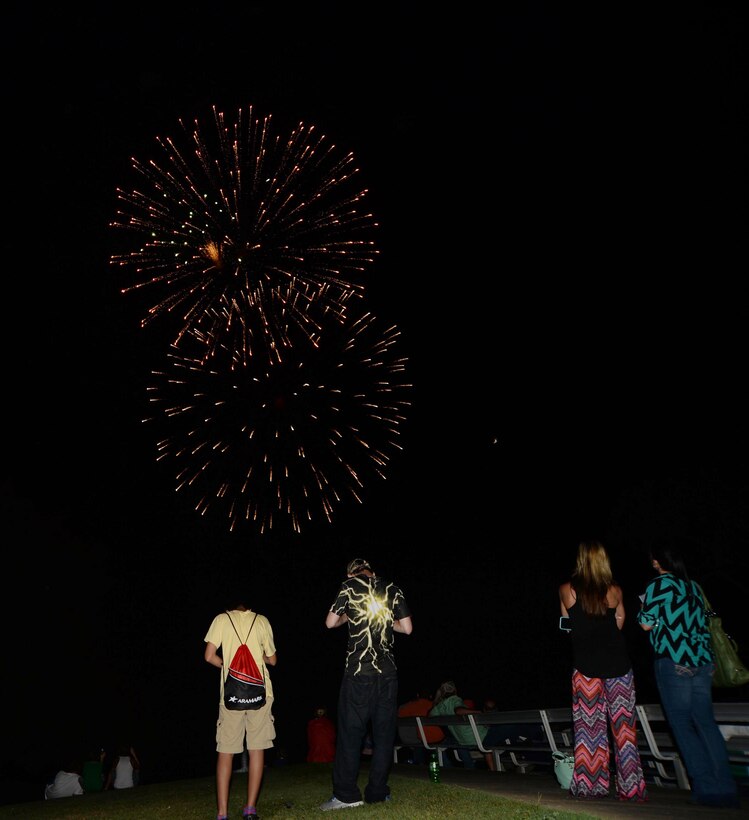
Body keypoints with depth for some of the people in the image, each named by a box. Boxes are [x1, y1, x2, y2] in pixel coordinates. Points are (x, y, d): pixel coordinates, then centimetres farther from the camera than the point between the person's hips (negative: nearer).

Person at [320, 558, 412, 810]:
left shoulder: (349, 586, 0)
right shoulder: (393, 589, 6)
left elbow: (330, 623, 2)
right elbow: (407, 628, 5)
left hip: (358, 669, -2)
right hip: (387, 670, 2)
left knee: (350, 732, 3)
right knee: (384, 732, 9)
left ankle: (346, 794, 3)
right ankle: (377, 791, 12)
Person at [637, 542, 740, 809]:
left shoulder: (659, 585, -6)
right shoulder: (694, 586, 14)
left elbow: (647, 624, -7)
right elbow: (703, 623, 18)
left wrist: (643, 605, 12)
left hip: (673, 662, -6)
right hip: (702, 661, 7)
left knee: (682, 725, 2)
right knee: (706, 723, 9)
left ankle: (707, 788, 2)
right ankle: (726, 789, 8)